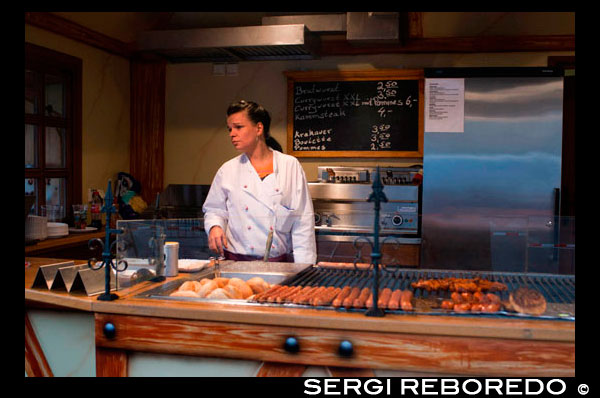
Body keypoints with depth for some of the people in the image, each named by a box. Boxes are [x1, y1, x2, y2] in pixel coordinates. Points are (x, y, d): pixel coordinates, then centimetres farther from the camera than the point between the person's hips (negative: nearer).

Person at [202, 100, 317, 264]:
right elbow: (214, 209, 17)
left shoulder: (290, 166, 3)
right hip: (236, 261, 1)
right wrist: (215, 226, -5)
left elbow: (303, 221, 2)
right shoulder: (228, 170, 7)